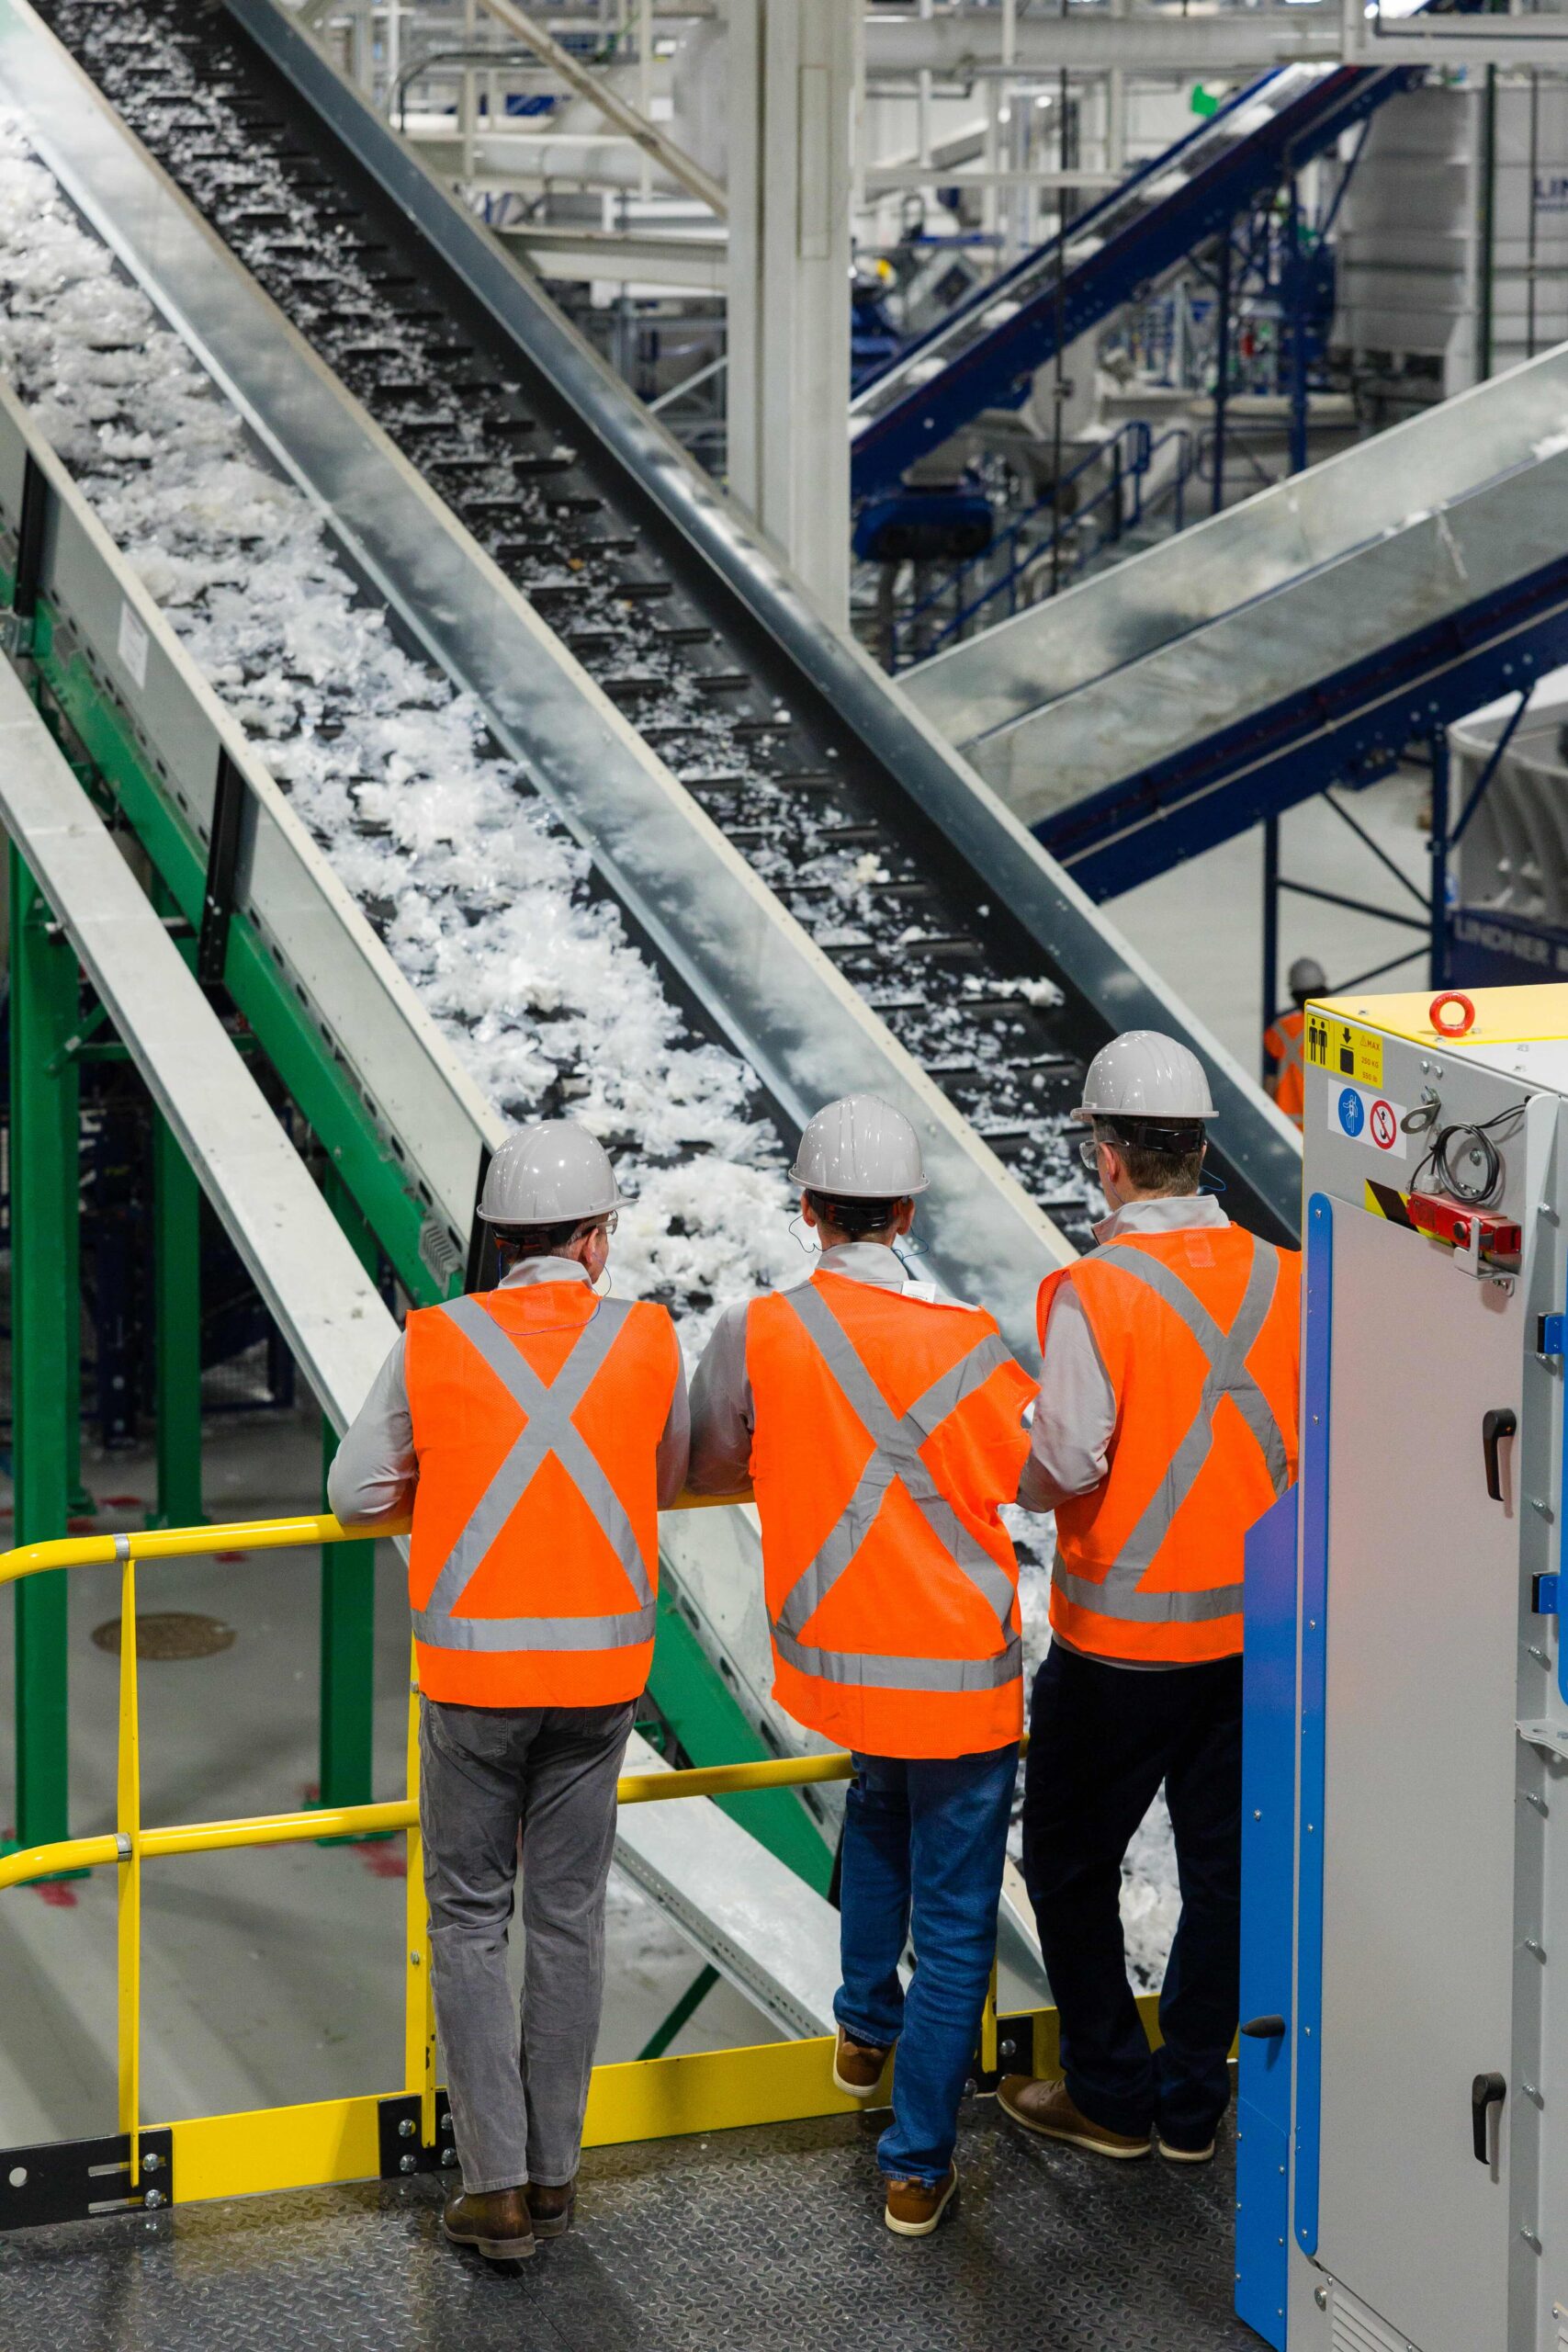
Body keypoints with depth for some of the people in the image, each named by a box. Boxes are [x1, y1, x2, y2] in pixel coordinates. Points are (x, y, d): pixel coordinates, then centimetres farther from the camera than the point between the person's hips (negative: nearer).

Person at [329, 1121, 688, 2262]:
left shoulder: (435, 1344, -5)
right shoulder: (647, 1341, -3)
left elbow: (357, 1494, 2)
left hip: (473, 1670, -1)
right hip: (599, 1670, 1)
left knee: (470, 1919, 7)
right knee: (568, 1918, 11)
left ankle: (498, 2186, 4)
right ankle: (554, 2171, 18)